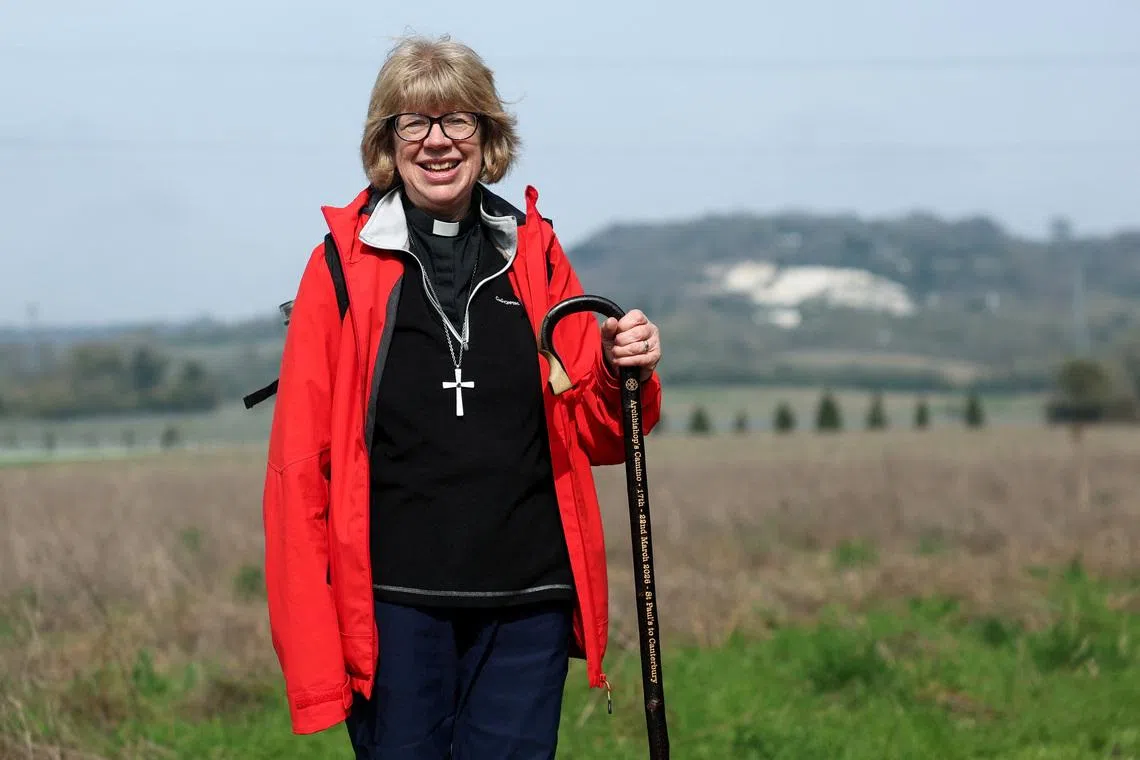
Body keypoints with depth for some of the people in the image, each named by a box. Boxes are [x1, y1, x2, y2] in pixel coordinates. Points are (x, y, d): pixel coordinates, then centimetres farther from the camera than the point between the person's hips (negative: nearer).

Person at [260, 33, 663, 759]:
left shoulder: (536, 254, 10)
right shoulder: (344, 263, 1)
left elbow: (593, 436, 15)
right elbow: (300, 460, -2)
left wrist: (624, 374, -8)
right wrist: (310, 647, -9)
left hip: (526, 598, 2)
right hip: (394, 603, -2)